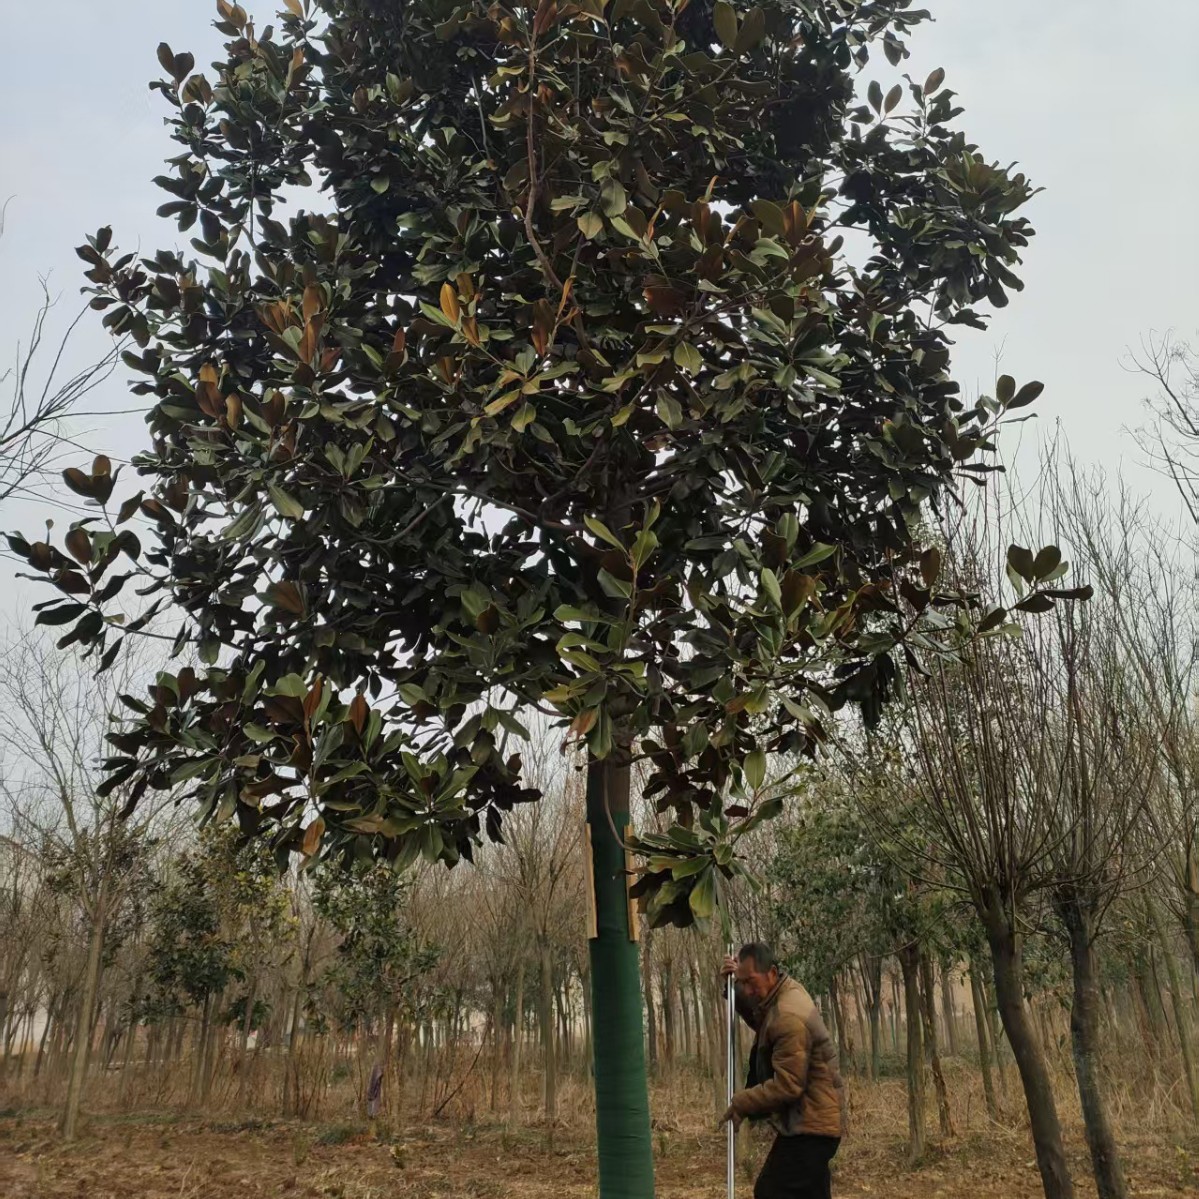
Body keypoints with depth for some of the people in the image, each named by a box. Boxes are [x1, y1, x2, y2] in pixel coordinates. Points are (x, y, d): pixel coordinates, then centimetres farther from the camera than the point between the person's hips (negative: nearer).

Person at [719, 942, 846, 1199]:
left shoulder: (788, 1017, -25)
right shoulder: (785, 993, 6)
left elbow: (787, 1085, -27)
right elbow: (759, 1021, 24)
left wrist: (741, 1103, -16)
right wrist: (735, 987, 7)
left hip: (808, 1126, -11)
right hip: (811, 1122, 11)